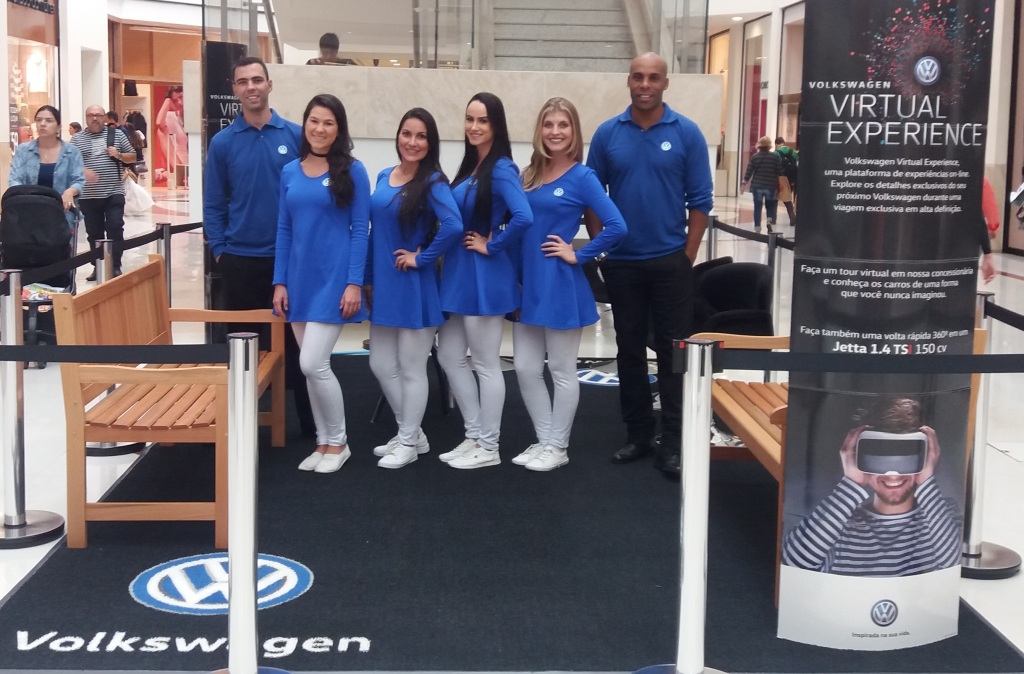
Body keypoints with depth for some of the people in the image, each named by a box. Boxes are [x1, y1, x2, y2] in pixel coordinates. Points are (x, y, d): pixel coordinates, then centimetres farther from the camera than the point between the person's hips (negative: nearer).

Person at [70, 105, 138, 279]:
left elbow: (133, 157, 11)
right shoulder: (77, 138, 6)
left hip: (114, 194, -1)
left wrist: (119, 155, -9)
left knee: (115, 229, -7)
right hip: (88, 196, 1)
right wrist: (83, 171, -19)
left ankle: (115, 267, -1)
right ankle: (98, 267, 14)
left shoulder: (116, 134, 7)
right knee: (94, 233, 6)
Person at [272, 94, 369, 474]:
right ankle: (323, 442, 21)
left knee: (313, 364, -10)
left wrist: (354, 283, -13)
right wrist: (280, 282, 5)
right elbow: (284, 230, 10)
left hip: (334, 279, -5)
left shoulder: (352, 171, -5)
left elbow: (360, 229, -7)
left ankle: (338, 442, 8)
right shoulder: (290, 172, 8)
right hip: (299, 279, 5)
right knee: (311, 367, 9)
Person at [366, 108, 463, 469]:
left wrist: (422, 258, -19)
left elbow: (453, 226, -29)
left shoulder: (433, 182, -13)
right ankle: (412, 433, 29)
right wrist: (368, 277, 12)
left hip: (414, 287, -7)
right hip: (383, 284, 7)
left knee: (411, 369, 4)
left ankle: (408, 443, 19)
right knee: (381, 365, 13)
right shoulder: (383, 177, 8)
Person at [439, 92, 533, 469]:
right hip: (459, 273, 9)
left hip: (485, 276, -9)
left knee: (485, 363, 1)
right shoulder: (470, 167, 11)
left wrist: (492, 246, -18)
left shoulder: (501, 169, -16)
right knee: (449, 356, 13)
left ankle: (488, 448, 13)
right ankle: (474, 437, 23)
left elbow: (523, 217, -30)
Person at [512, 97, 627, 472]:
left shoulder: (582, 177, -10)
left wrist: (579, 255, -13)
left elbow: (616, 227, -18)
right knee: (525, 369, 10)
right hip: (528, 284, 7)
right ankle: (543, 441, 25)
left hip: (560, 287, -6)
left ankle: (557, 447, 18)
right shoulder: (529, 175, 8)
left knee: (561, 371, 6)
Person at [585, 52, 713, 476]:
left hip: (670, 262, -2)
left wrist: (689, 255, -5)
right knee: (630, 351, 10)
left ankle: (673, 441, 9)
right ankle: (638, 434, 21)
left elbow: (699, 200, -2)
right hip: (621, 263, 2)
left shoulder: (687, 133, -4)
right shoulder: (607, 134, 1)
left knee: (672, 351, 3)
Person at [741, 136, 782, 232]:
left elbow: (749, 171, -2)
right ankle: (770, 220, -8)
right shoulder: (775, 156, -4)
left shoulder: (754, 156, -2)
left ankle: (757, 227, 6)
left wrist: (744, 182, 9)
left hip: (757, 185, 0)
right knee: (770, 205, 16)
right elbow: (779, 172, -3)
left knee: (757, 206, 6)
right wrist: (779, 184, 15)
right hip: (771, 186, 0)